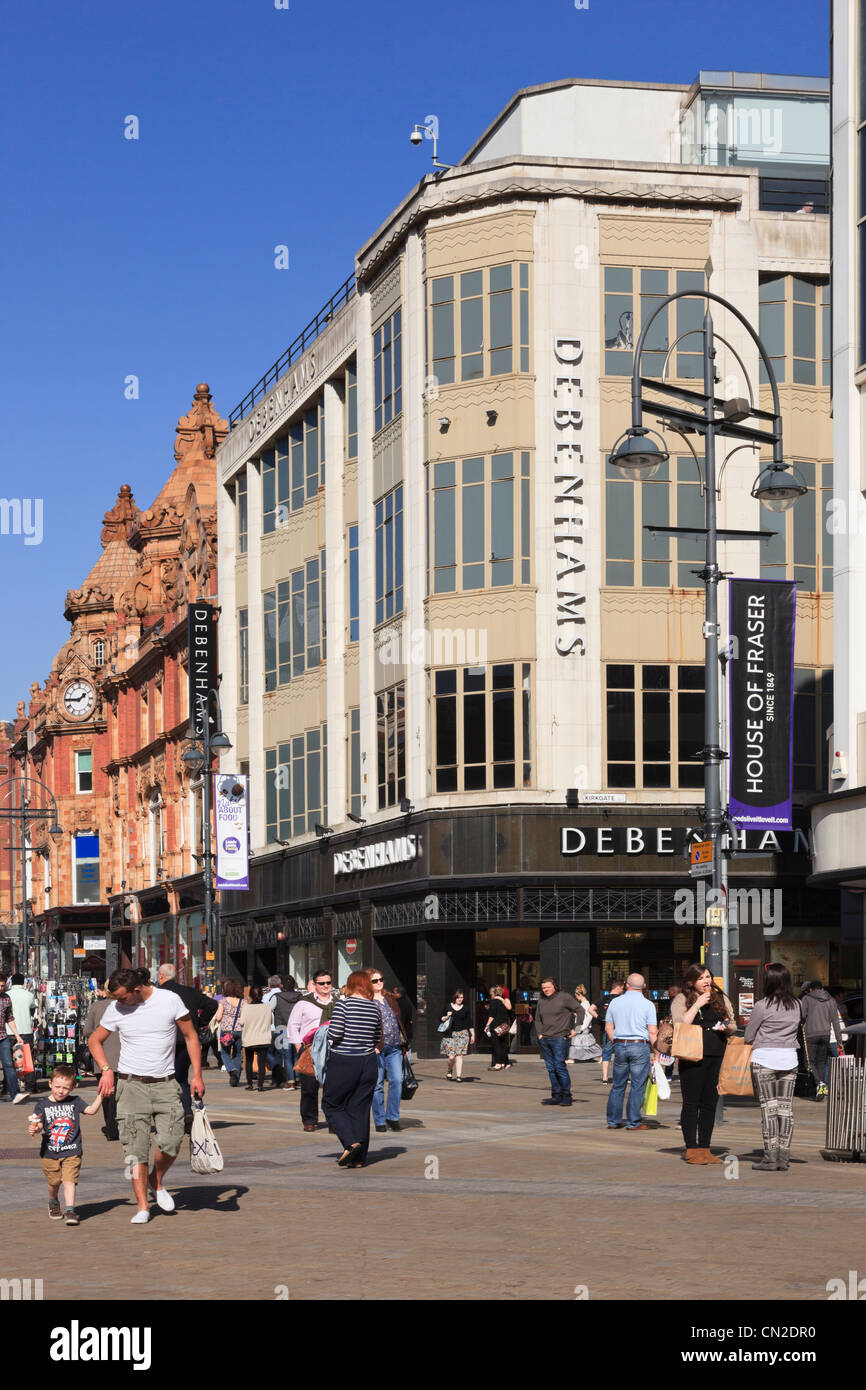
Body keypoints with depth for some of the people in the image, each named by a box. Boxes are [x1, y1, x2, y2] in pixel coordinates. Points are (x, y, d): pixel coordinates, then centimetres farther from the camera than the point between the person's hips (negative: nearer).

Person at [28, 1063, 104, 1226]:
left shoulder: (75, 1102, 3)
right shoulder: (42, 1104, -1)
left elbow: (91, 1110, -5)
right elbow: (39, 1126, -7)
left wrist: (99, 1096, -17)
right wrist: (35, 1129, -29)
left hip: (71, 1152, -1)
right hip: (50, 1152, 1)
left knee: (69, 1180, -12)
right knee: (54, 1182, 12)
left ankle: (70, 1211, -14)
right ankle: (53, 1203, 40)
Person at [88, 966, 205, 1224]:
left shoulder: (170, 1000, -5)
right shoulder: (116, 1009, 0)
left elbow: (191, 1035, 5)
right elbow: (95, 1040, 14)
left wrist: (197, 1074, 0)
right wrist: (106, 1069, -2)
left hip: (165, 1084, -1)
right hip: (131, 1084, 1)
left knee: (170, 1143, -13)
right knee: (135, 1147, -7)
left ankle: (157, 1181, 18)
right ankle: (142, 1206, 0)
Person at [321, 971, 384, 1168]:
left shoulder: (343, 1004, -10)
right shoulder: (375, 1007, 4)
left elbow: (335, 1033, -17)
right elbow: (378, 1039, 10)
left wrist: (327, 1034, 4)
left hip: (343, 1063, -5)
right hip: (368, 1063, 5)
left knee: (332, 1105, 9)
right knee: (360, 1109, 10)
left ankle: (351, 1142, -10)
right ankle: (359, 1158, 10)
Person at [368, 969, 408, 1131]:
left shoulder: (391, 999, 19)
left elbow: (399, 1021, 22)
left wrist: (404, 1044, 17)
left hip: (394, 1048, 5)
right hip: (376, 1049, -5)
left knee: (397, 1080, -6)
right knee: (377, 1084, -1)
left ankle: (392, 1116, 5)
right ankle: (380, 1121, 6)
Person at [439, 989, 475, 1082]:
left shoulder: (465, 1008, 9)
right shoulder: (448, 1007, 5)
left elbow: (469, 1022, 14)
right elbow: (440, 1019, 10)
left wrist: (473, 1034, 13)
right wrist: (447, 1017, -10)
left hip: (462, 1033, 1)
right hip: (450, 1034, -1)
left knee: (459, 1055, -8)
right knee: (451, 1056, -8)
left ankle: (459, 1076, -5)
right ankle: (449, 1071, 20)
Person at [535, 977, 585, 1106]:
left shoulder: (564, 997, -4)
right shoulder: (541, 1001, 13)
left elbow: (580, 1011, -2)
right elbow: (538, 1019, 25)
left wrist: (575, 1028, -3)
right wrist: (539, 1034, 11)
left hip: (559, 1038, -6)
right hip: (545, 1040, 6)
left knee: (559, 1067, -11)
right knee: (551, 1069, 6)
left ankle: (566, 1096, -3)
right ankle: (556, 1096, 10)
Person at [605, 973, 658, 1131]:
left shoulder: (615, 1002, 6)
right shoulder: (647, 1005, -4)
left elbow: (608, 1027, 10)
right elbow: (652, 1032, -8)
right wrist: (655, 1051, -1)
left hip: (620, 1046, 4)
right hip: (640, 1047, -4)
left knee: (618, 1085, 11)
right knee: (638, 1086, 2)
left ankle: (613, 1121, 13)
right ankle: (633, 1122, 1)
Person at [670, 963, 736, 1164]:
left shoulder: (721, 999, 15)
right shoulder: (681, 999, 1)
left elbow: (733, 1026, 18)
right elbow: (680, 1025, -12)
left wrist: (727, 1027, -5)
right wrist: (697, 1004, -14)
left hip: (717, 1057, 4)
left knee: (710, 1103, 7)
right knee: (691, 1103, -2)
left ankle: (704, 1148, 12)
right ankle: (691, 1149, 3)